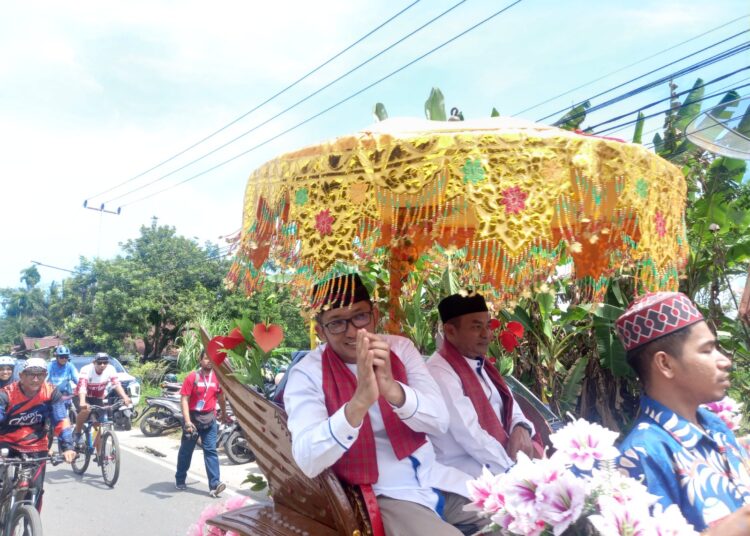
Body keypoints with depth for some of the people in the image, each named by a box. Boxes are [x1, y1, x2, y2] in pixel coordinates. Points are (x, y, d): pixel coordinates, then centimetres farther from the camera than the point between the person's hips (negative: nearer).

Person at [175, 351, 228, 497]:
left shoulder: (217, 378, 2)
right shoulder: (192, 377, -10)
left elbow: (220, 397, 17)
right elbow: (184, 399, -14)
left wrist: (224, 413, 29)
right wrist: (187, 421, -23)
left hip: (209, 418, 2)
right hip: (193, 417, -2)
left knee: (211, 451, -4)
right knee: (186, 450, 13)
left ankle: (214, 485, -9)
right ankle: (180, 480, 30)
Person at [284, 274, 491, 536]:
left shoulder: (400, 347, 1)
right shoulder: (307, 374, -11)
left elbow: (440, 421, -9)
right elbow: (308, 462, -24)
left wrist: (393, 389, -30)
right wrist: (359, 402, -39)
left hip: (437, 480, 5)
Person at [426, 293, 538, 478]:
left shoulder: (480, 363, 10)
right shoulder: (440, 373, -19)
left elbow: (509, 404, 14)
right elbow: (471, 436, -24)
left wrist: (521, 428, -9)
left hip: (503, 455, 9)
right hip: (466, 471, -9)